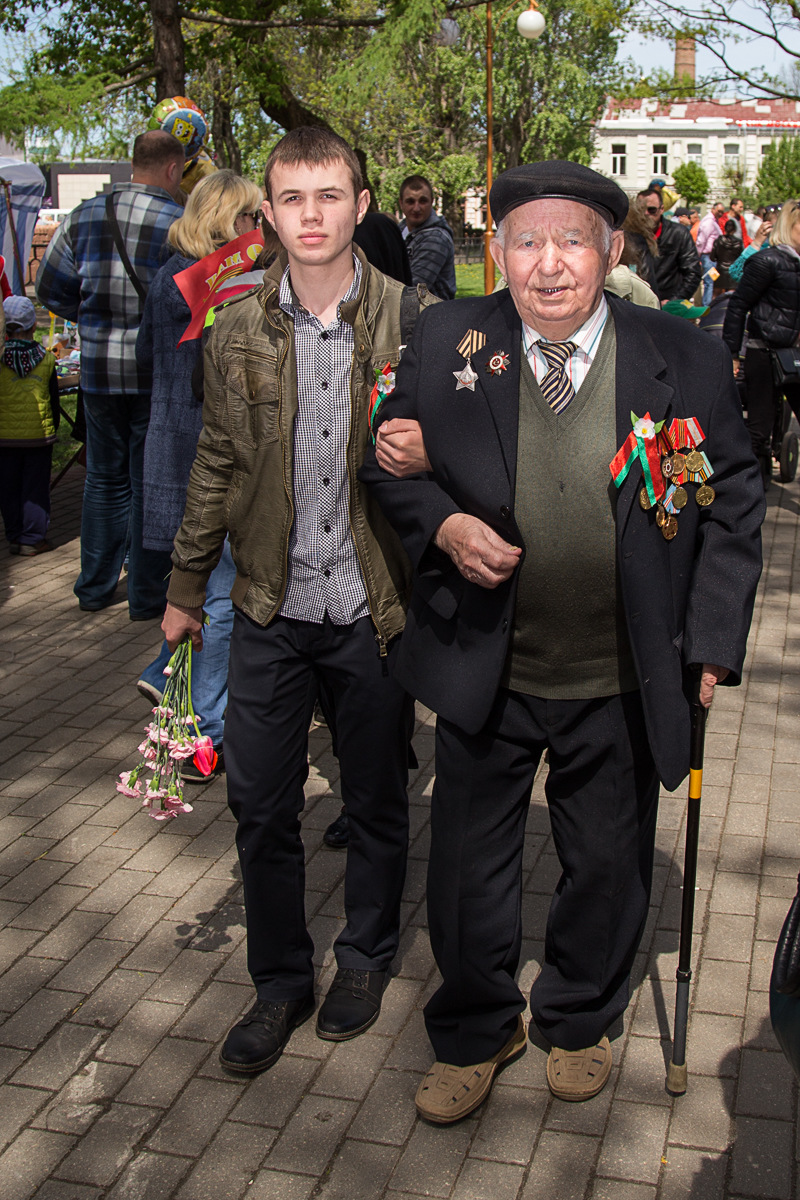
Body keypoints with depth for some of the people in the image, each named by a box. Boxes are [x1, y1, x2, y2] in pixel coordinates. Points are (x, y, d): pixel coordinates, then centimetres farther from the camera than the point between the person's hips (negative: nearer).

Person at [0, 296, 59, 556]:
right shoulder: (46, 359, -4)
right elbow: (54, 400, 3)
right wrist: (53, 428, 16)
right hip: (40, 434, 1)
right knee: (35, 487, 7)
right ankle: (33, 539, 9)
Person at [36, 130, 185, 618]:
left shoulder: (85, 215, 5)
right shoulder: (179, 223, -11)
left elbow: (51, 289, 9)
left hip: (98, 370, 5)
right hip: (158, 372, -4)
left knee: (105, 477, 18)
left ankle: (95, 587, 26)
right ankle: (148, 595, 15)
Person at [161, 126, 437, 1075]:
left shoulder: (412, 321, -5)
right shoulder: (238, 333, 2)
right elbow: (216, 465, 10)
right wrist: (186, 586, 14)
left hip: (374, 607, -2)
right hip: (270, 610, 2)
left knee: (377, 801, 14)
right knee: (259, 804, 9)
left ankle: (365, 957, 37)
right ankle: (280, 979, 30)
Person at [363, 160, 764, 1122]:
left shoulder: (684, 359, -8)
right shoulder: (446, 342, -6)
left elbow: (734, 504, 0)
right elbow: (388, 465, 5)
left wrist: (713, 640, -4)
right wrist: (444, 524, -16)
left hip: (622, 686, 0)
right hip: (485, 675, 1)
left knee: (608, 865, 19)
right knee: (468, 864, 15)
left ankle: (580, 1020, 47)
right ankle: (474, 1033, 42)